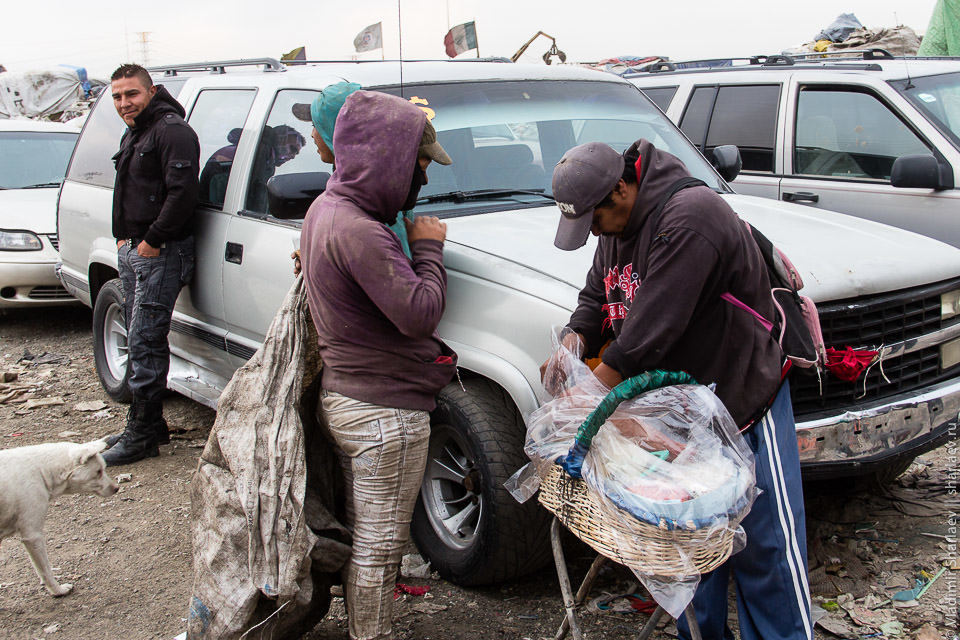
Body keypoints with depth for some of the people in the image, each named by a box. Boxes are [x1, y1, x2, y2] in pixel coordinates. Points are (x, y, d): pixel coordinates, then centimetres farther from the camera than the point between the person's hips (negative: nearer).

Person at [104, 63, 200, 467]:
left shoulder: (171, 130, -11)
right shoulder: (132, 136, 21)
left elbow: (183, 191, -21)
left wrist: (153, 241, -19)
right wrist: (124, 238, 16)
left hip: (160, 253, -10)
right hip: (131, 251, 10)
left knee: (145, 341, -9)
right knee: (139, 340, 12)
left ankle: (141, 434, -2)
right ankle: (151, 425, 21)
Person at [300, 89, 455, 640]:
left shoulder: (327, 208, 7)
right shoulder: (359, 232, -25)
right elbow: (420, 314, -25)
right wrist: (428, 247, -11)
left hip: (345, 394, 11)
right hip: (385, 413, -11)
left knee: (364, 535, 23)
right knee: (380, 547, 5)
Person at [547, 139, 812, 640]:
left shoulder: (690, 215, -23)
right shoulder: (617, 228, 7)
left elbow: (655, 323, -27)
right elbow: (596, 296, 17)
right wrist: (575, 340, -6)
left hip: (746, 402, -8)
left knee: (766, 543, 0)